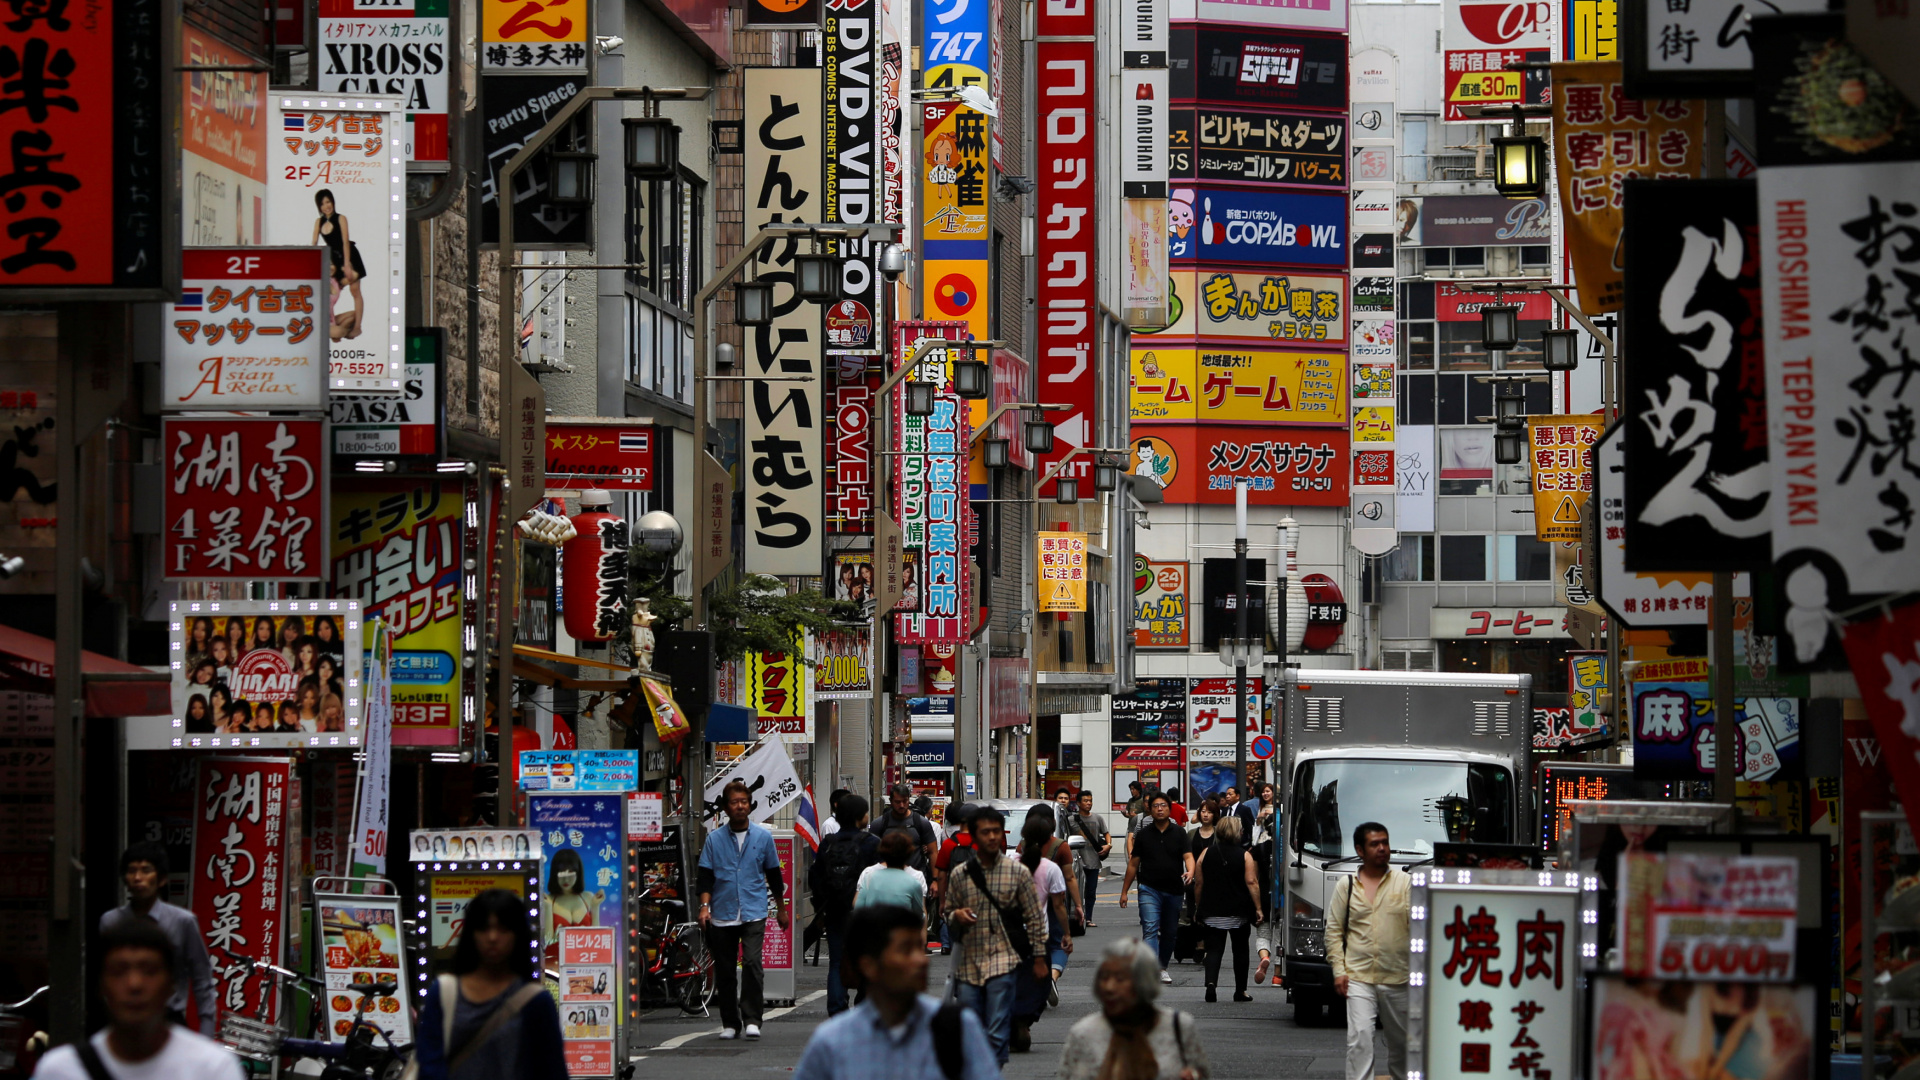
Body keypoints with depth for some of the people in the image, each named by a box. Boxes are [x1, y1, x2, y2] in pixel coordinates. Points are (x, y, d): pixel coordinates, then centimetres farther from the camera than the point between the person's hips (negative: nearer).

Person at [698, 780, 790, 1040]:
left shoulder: (762, 837, 6)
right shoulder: (714, 839, 4)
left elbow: (774, 875, 15)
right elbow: (706, 876, 3)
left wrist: (781, 909, 20)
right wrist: (705, 906, -11)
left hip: (754, 913, -1)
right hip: (722, 916, 1)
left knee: (752, 963, -17)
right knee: (724, 971, 5)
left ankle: (752, 1019, -14)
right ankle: (729, 1023, 16)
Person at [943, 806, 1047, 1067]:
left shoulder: (1018, 873, 1)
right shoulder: (960, 874, 6)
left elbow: (1034, 918, 6)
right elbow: (948, 913, 17)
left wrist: (1038, 958, 4)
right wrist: (957, 916, -7)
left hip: (1002, 959, -3)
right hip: (968, 960, 3)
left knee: (997, 1033, -10)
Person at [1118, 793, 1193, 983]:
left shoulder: (1179, 834, 6)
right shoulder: (1143, 835, 7)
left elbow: (1188, 856, -5)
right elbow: (1133, 864, 11)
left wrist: (1190, 872, -29)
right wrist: (1124, 891, 10)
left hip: (1174, 891, 2)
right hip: (1149, 889, -2)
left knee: (1169, 932, 11)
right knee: (1150, 929, -16)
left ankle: (1162, 968, 29)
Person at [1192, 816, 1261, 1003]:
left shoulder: (1206, 854, 2)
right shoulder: (1244, 856, -5)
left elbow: (1198, 884, 4)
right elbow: (1251, 882, -11)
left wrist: (1198, 908, 13)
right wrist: (1258, 908, -8)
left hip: (1213, 912, 1)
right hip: (1239, 913, -1)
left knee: (1214, 949, 0)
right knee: (1240, 950, 11)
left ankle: (1211, 982, -23)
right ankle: (1240, 991, 15)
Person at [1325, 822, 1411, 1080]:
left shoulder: (1405, 882, 4)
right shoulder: (1347, 887, 7)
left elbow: (1418, 926, -1)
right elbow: (1334, 931, 9)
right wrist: (1338, 970, -2)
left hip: (1398, 978, 1)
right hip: (1358, 978, -1)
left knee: (1400, 1041, 12)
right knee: (1359, 1037, -14)